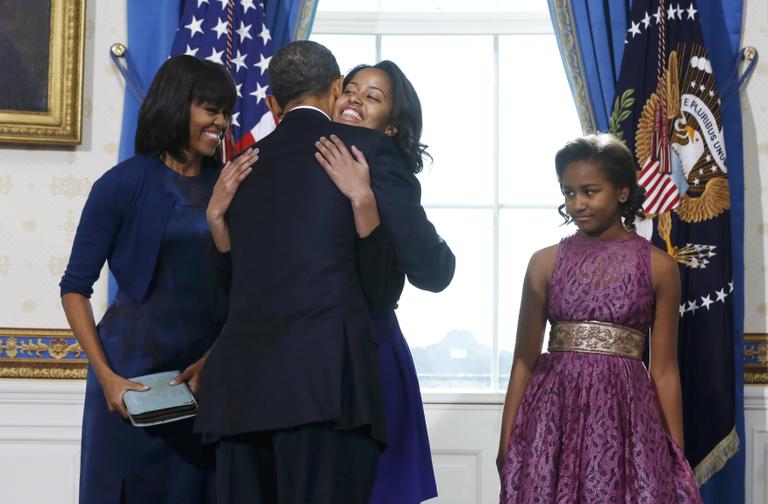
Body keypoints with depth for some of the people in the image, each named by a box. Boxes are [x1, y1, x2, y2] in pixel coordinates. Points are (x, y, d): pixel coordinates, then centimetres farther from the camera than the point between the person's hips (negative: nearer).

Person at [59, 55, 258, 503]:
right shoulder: (124, 184, -6)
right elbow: (75, 288, -5)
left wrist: (215, 356, -13)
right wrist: (106, 376, -13)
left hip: (208, 373, 3)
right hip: (134, 372, -3)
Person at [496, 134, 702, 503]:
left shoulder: (658, 266, 3)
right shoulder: (545, 262, 5)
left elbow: (664, 369, 5)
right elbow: (524, 361, 5)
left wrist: (677, 453, 4)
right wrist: (507, 444, 2)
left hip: (625, 415, -1)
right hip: (553, 415, 1)